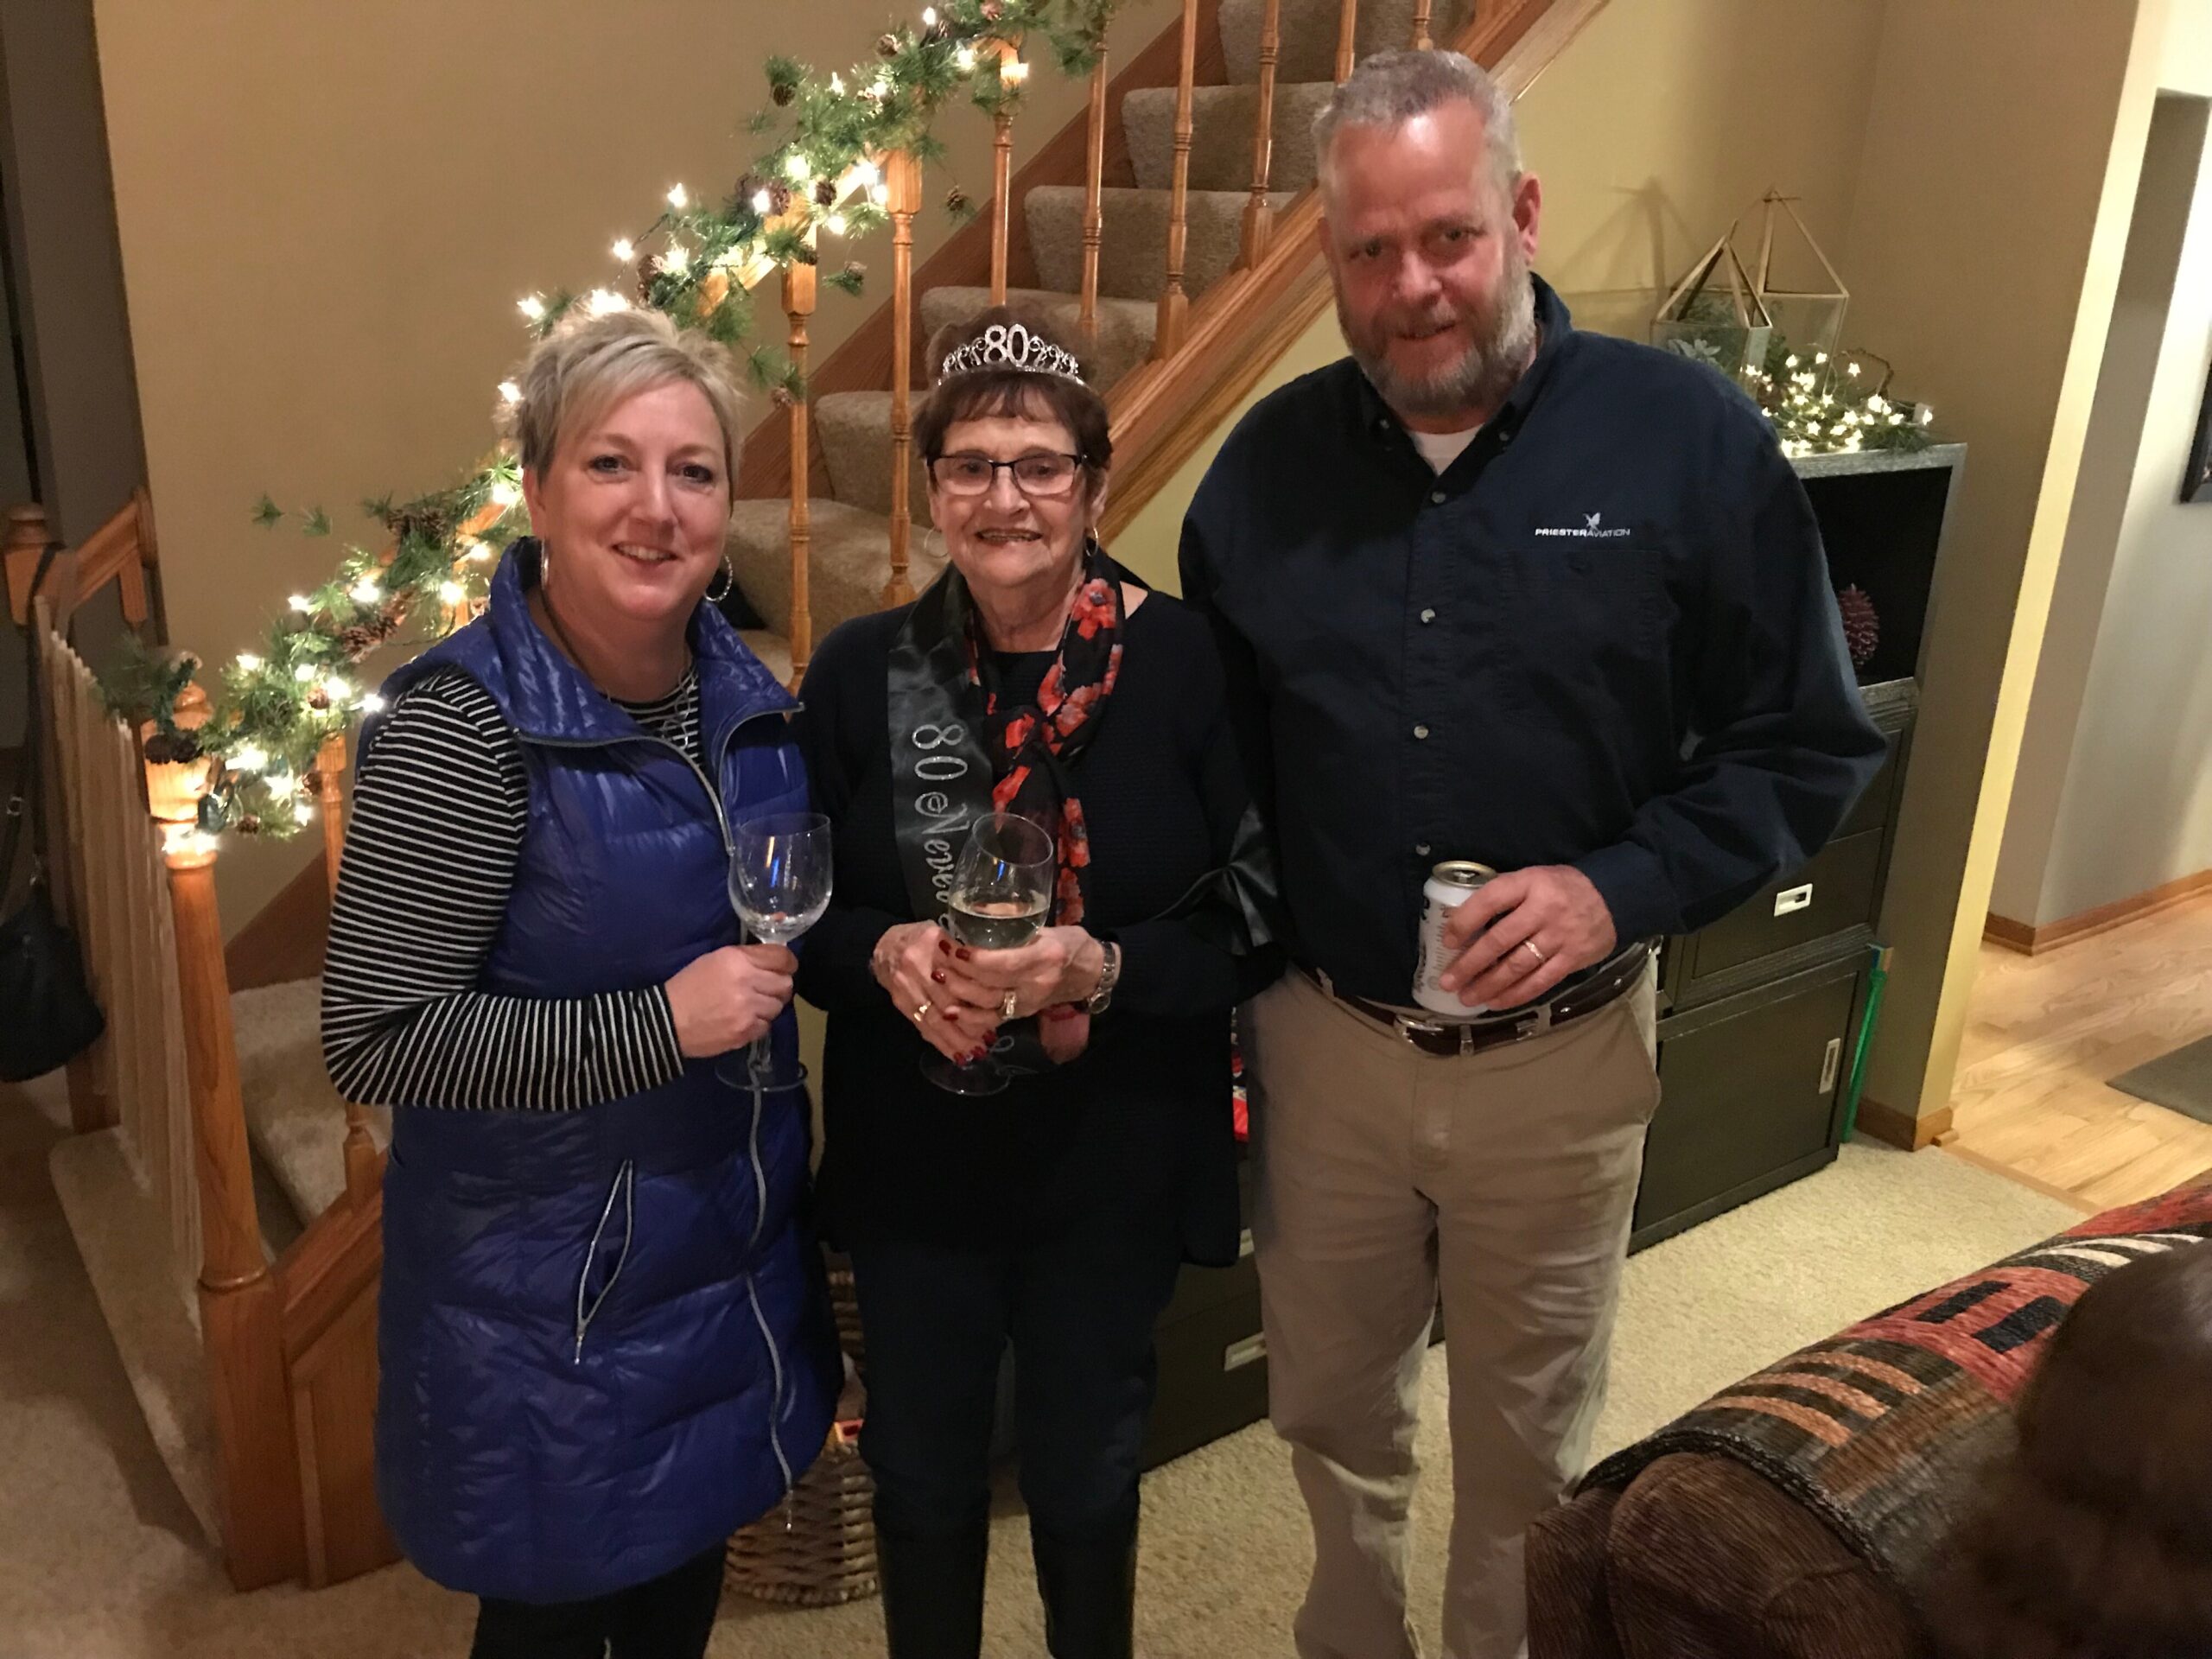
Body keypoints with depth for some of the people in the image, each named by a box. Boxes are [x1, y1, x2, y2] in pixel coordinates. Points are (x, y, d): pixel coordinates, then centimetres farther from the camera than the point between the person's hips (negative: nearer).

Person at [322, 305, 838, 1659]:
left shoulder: (739, 684, -2)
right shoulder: (466, 724, -22)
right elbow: (375, 1037, -21)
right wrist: (652, 1026, -25)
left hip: (736, 1252, 6)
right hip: (552, 1287, -6)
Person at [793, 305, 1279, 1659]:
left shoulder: (1188, 664, -12)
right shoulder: (863, 672, -5)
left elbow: (1259, 922, -9)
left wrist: (1101, 968, -25)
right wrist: (885, 954, -19)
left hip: (1117, 1154, -1)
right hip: (912, 1153, 2)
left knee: (1085, 1471, 20)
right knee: (921, 1469, 19)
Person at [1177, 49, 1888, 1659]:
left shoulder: (1692, 438, -11)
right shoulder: (1272, 461, -2)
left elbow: (1809, 744, -7)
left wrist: (1622, 888, -21)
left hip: (1557, 1056, -2)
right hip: (1320, 1038, 3)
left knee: (1526, 1447, 19)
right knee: (1330, 1413, 22)